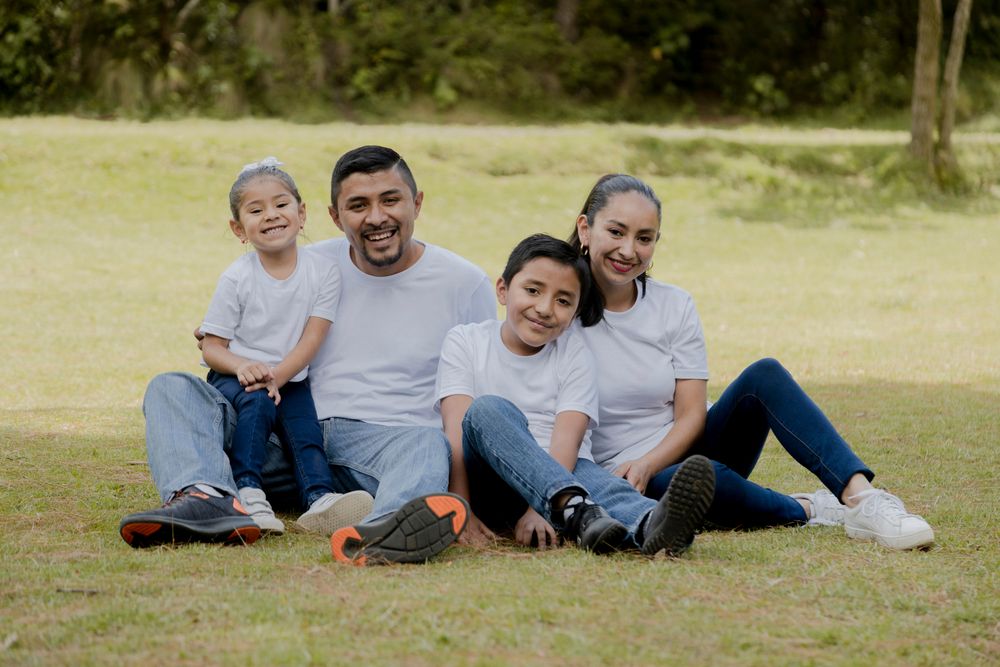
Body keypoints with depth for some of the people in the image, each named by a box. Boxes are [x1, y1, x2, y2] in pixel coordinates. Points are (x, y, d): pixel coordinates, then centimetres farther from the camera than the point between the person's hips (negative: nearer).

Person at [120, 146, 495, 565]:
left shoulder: (465, 284, 7)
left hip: (385, 442, -3)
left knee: (427, 443, -38)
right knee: (171, 388, -13)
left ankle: (383, 533, -74)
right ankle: (205, 499, -44)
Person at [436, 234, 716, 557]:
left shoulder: (574, 354, 7)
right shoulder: (465, 341, 6)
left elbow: (567, 440, -8)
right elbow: (457, 428, -8)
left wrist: (538, 508, -26)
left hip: (565, 472, 1)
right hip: (490, 483, 0)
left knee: (587, 471, -33)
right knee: (488, 410, -29)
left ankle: (648, 524, -69)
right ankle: (578, 510, -50)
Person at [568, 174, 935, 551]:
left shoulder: (674, 307, 3)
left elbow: (692, 415, -1)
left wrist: (647, 464, -20)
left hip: (680, 451, 5)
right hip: (617, 476, -4)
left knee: (764, 375, -21)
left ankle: (861, 498, -32)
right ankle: (809, 511, -14)